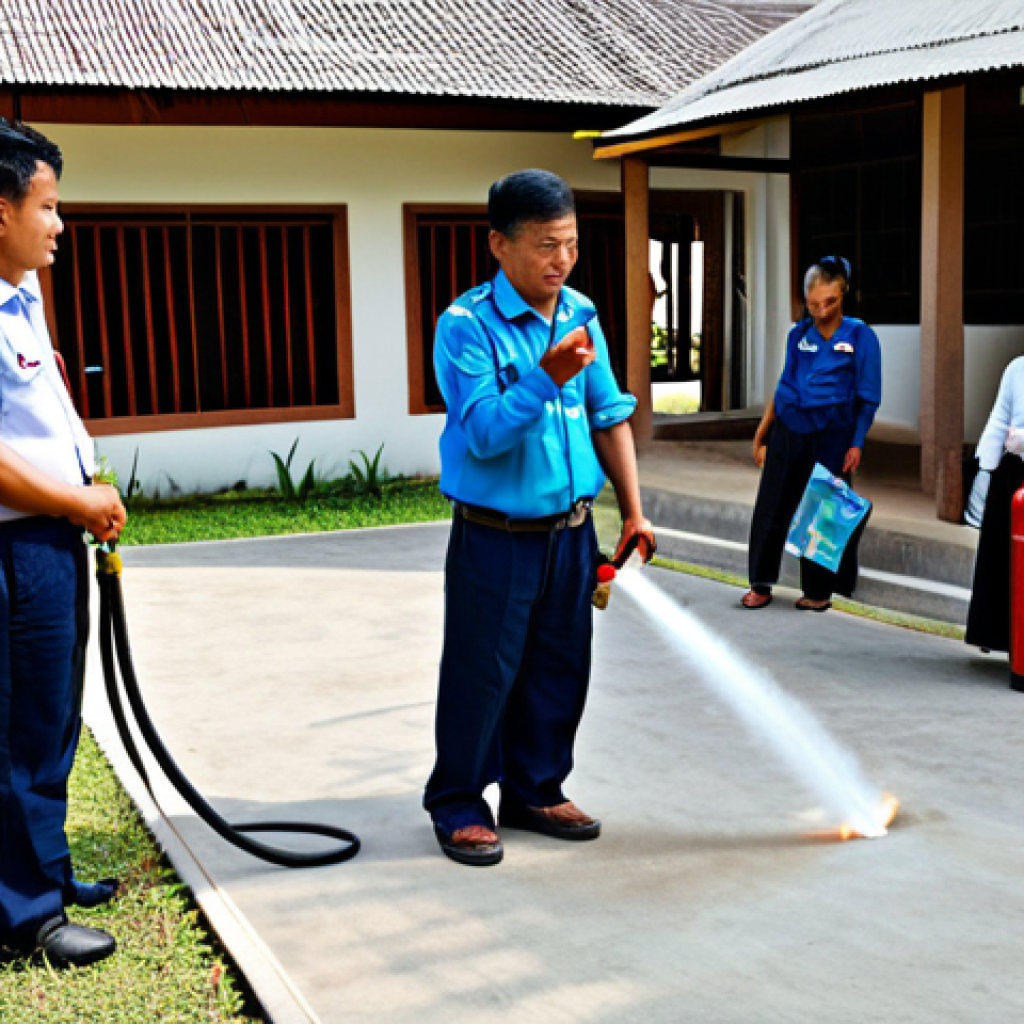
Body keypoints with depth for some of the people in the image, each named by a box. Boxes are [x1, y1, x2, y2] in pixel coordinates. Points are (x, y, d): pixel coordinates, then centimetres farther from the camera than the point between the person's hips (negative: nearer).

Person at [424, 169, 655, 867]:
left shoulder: (582, 315, 6)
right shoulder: (466, 325, -13)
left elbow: (610, 418, 12)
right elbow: (483, 432, -21)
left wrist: (633, 512, 8)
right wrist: (547, 378, -33)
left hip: (570, 532, 6)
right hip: (496, 538, -6)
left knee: (560, 670, 14)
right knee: (481, 673, 3)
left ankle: (536, 792, 31)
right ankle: (458, 804, 21)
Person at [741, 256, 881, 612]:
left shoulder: (861, 336, -4)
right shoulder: (798, 334, 6)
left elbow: (868, 399, -3)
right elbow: (784, 386, 11)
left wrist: (856, 444, -10)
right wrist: (761, 433, 9)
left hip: (830, 436, -3)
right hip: (788, 430, 4)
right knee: (770, 508, 3)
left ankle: (819, 590, 19)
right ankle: (761, 585, 15)